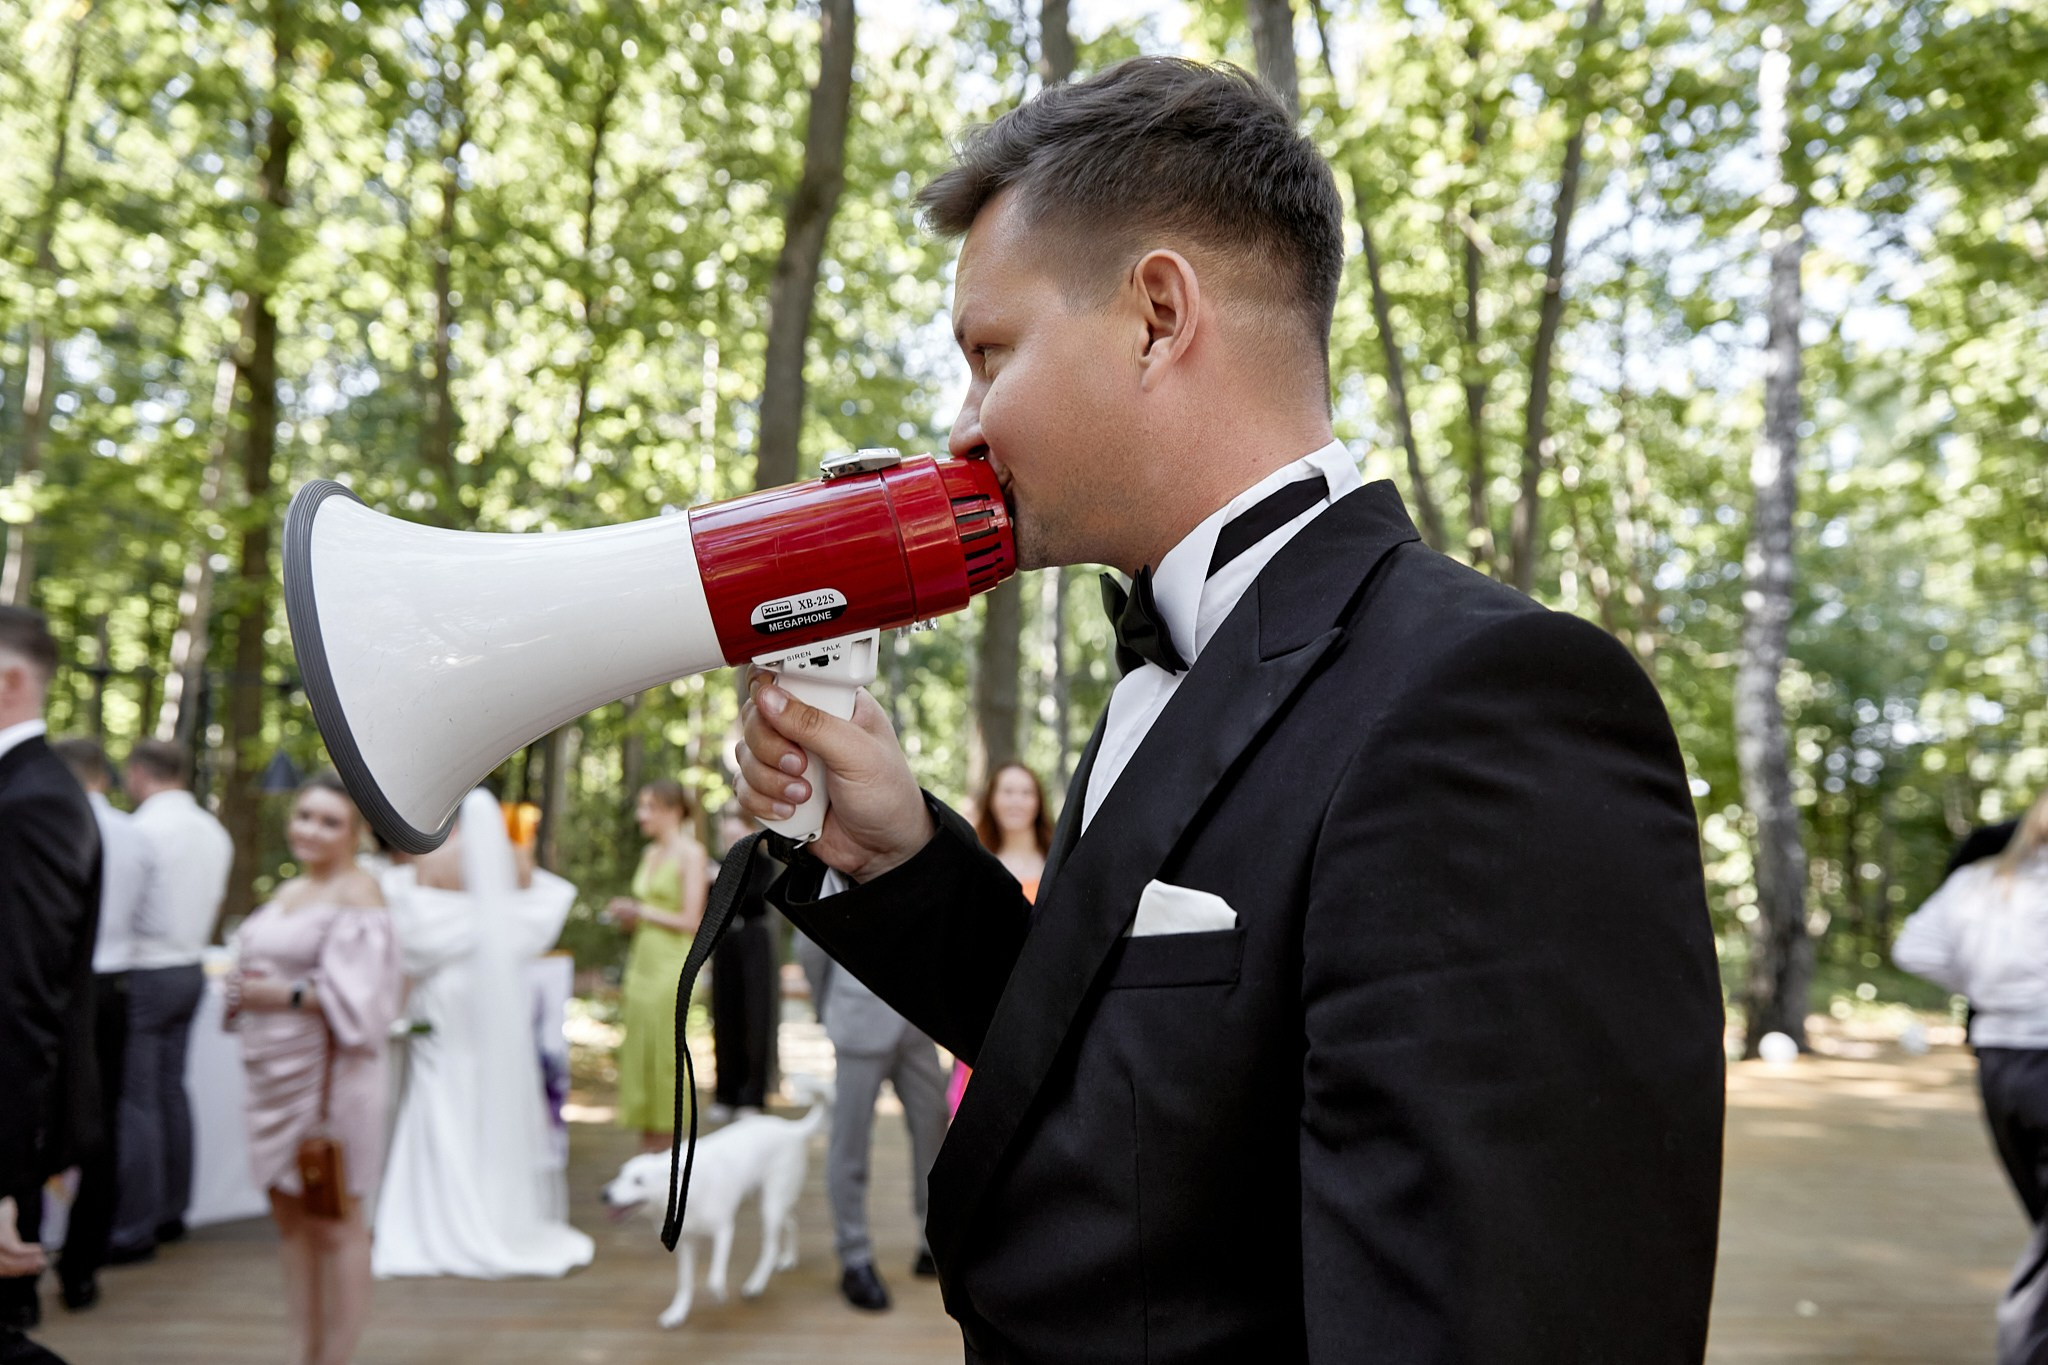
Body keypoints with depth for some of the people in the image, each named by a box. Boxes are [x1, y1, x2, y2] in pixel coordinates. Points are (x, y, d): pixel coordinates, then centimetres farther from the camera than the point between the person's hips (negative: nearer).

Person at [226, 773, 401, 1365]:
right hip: (274, 1074, 8)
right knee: (289, 1215, 14)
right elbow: (260, 969, 19)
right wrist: (239, 993, -1)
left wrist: (280, 995, -19)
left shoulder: (357, 892, -10)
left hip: (327, 1076, -8)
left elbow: (352, 995, -18)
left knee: (335, 1224, 0)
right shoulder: (287, 891, 15)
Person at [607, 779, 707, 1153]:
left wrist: (640, 912, -6)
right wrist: (627, 915, 2)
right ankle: (646, 1153, 13)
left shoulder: (690, 853, -8)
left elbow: (690, 921, -13)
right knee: (639, 1055, 7)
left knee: (664, 1055, -3)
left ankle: (664, 1150, 6)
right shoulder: (650, 853, 15)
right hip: (642, 963, 8)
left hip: (673, 964, -8)